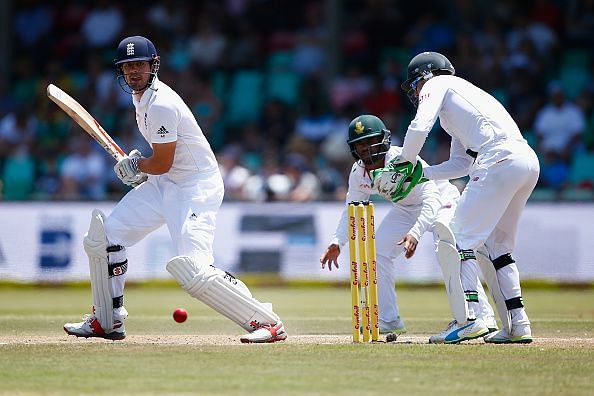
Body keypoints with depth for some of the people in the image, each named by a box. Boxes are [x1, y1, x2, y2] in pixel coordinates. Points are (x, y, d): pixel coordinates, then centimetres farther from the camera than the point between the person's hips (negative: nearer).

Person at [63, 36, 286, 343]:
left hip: (196, 187, -10)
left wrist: (135, 165, 1)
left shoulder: (161, 105, -23)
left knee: (192, 271, -24)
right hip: (162, 183, 10)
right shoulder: (140, 96, 8)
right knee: (101, 237, 7)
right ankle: (107, 321, 21)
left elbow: (162, 164, -18)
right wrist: (142, 168, 12)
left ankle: (267, 323, -18)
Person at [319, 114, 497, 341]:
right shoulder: (358, 173, -13)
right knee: (377, 252, -3)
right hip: (406, 210, 7)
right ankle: (389, 321, 10)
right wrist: (337, 242, -14)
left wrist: (415, 233, -58)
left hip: (441, 202, -7)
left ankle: (482, 317, -32)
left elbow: (431, 199, -42)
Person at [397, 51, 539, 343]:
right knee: (497, 246, 15)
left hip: (499, 159, -9)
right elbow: (461, 164, 29)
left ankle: (467, 319, -16)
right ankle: (517, 325, 11)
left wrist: (406, 160, 9)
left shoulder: (436, 84, 11)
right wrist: (420, 173, 21)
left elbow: (420, 126, -6)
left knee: (463, 237, -7)